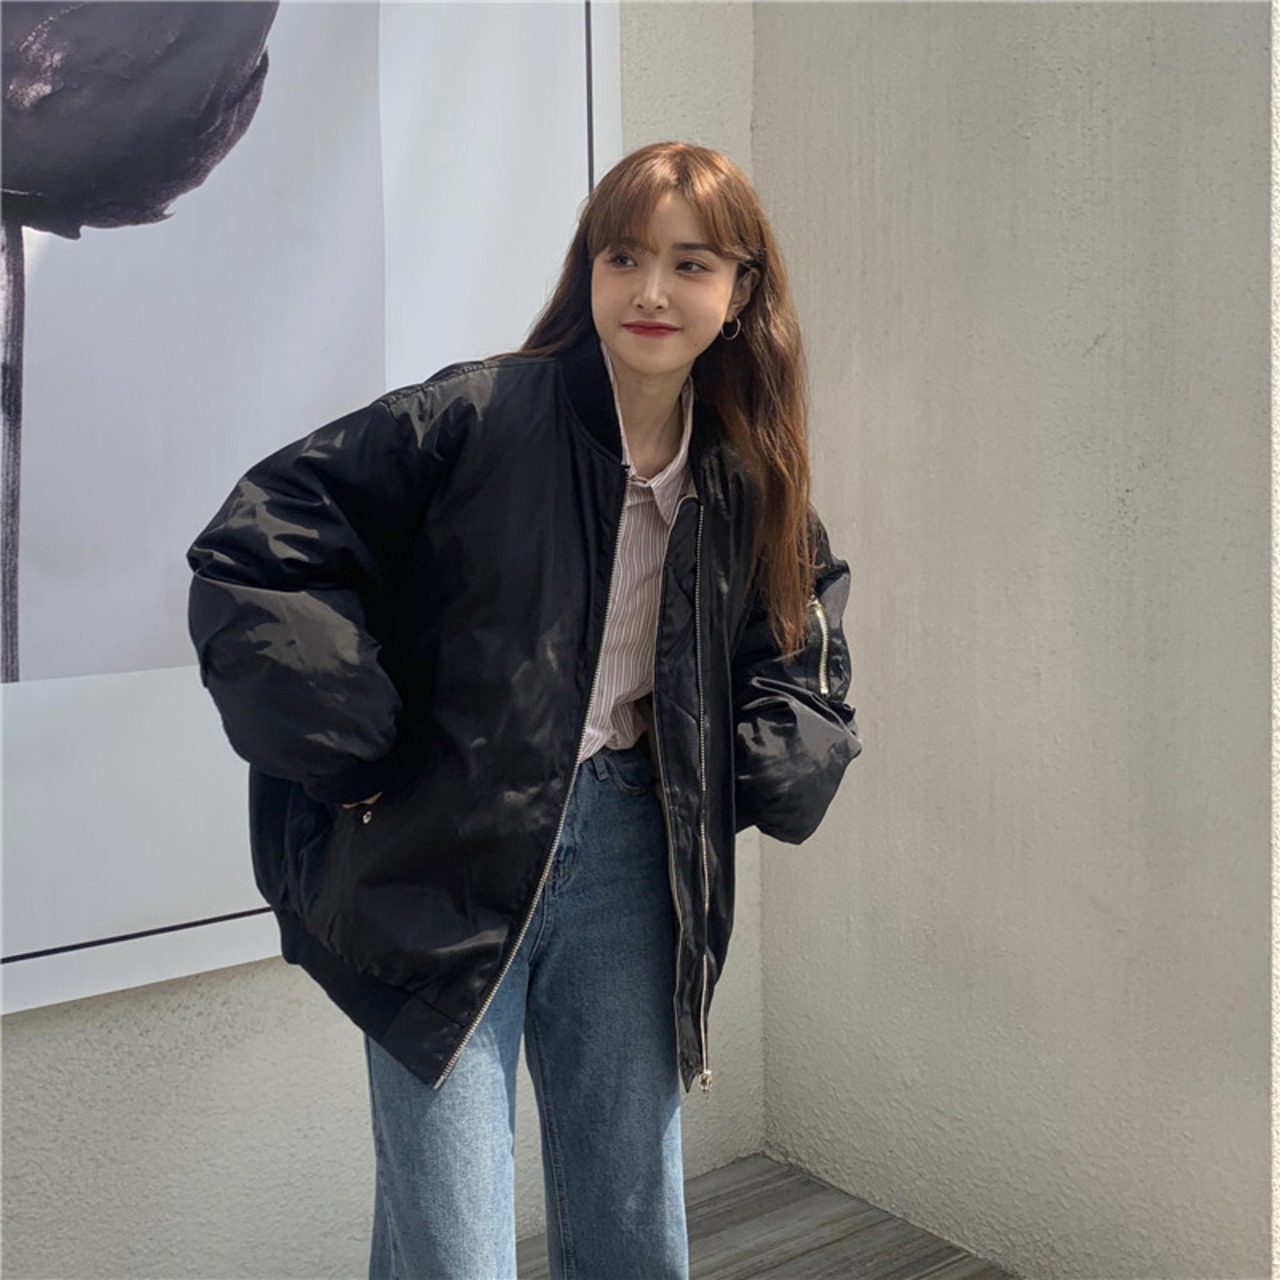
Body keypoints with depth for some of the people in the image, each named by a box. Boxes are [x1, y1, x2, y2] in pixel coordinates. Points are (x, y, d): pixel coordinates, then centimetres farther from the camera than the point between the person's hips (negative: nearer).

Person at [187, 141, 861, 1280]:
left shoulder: (748, 483, 6)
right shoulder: (474, 418, -10)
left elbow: (805, 646, 23)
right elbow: (252, 556, -12)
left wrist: (765, 769, 5)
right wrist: (359, 751, -14)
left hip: (627, 854, 5)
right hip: (452, 865, -4)